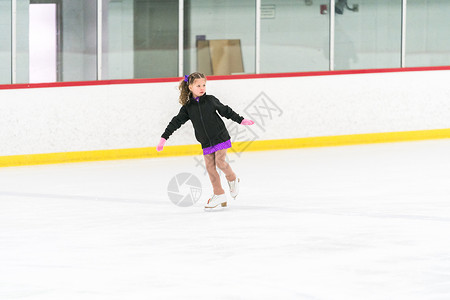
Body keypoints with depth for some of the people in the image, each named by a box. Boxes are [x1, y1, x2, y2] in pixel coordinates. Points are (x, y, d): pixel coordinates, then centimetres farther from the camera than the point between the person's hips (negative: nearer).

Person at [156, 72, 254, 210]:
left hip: (220, 137, -3)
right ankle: (219, 195, 8)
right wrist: (164, 138, -3)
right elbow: (176, 122, 1)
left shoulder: (210, 100, -4)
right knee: (210, 166, -1)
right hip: (206, 143, 3)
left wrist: (241, 120, 9)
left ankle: (233, 179, 13)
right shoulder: (187, 107, 0)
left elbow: (225, 111, 7)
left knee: (220, 161, -16)